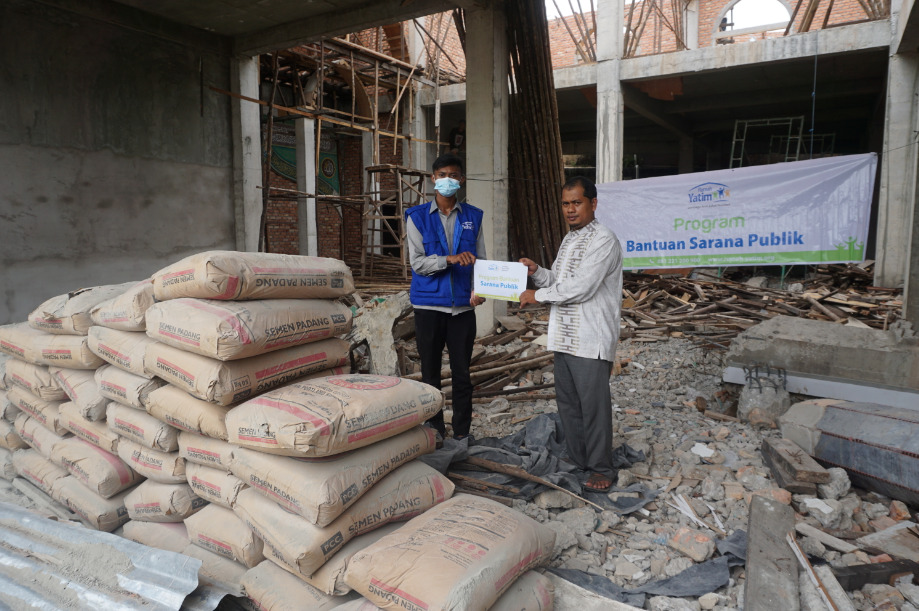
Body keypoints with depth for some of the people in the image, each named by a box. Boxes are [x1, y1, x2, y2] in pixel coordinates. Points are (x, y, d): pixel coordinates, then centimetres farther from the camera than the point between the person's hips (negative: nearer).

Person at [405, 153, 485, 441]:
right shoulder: (417, 217, 2)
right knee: (431, 374, 9)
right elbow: (417, 261, -7)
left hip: (463, 306, 1)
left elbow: (480, 260, 8)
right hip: (429, 306, -1)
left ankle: (461, 434, 19)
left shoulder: (473, 217, 8)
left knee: (462, 374, 7)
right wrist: (449, 259, -23)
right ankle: (435, 433, 22)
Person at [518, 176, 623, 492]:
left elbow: (580, 288, -21)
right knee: (567, 401, 15)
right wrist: (537, 271, 3)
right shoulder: (569, 239, 17)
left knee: (593, 404, -2)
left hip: (591, 339, -9)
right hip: (565, 336, 9)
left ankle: (601, 469, 12)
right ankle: (577, 460, 28)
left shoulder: (604, 240, -13)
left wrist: (538, 295, -11)